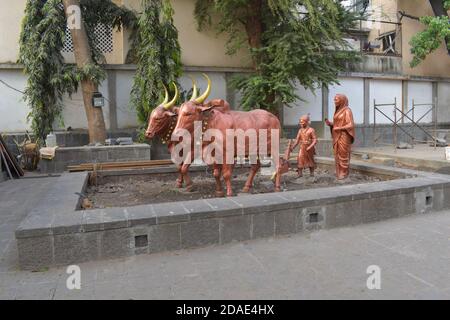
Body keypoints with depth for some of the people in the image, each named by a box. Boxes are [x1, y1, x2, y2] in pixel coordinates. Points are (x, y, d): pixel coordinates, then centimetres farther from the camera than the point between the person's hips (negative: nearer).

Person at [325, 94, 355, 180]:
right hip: (337, 136, 8)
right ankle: (339, 172, 15)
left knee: (343, 154, -4)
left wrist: (339, 128, -19)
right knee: (338, 155, 8)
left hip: (344, 136, -8)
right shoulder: (338, 111, 14)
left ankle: (344, 173, 4)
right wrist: (330, 124, -1)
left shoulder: (347, 111, -11)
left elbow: (351, 125, -16)